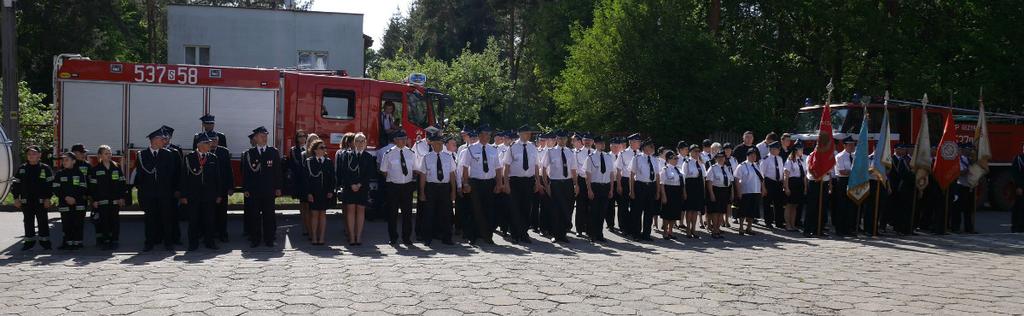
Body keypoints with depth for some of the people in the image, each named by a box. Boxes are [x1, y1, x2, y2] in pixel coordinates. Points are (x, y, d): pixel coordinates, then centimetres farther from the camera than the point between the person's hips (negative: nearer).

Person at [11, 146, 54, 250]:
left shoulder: (45, 168, -1)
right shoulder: (22, 169, 8)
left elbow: (50, 184, -2)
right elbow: (16, 184, 10)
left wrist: (47, 198, -8)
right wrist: (16, 198, 3)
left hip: (41, 201, -3)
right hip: (26, 201, 3)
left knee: (42, 221, 2)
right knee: (28, 222, 8)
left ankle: (44, 240, 10)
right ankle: (29, 241, 16)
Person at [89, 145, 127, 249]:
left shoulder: (117, 167, 7)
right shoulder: (95, 169, 3)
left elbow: (122, 183, 8)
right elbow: (92, 186, 1)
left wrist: (122, 197, 2)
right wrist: (94, 200, -4)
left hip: (115, 200, 1)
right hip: (102, 200, -1)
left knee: (115, 220, 2)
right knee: (104, 220, -2)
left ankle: (114, 240, 8)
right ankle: (105, 241, 3)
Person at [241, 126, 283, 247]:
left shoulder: (274, 152, 5)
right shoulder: (250, 153, 6)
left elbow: (277, 171, 4)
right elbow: (246, 172, 5)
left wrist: (278, 187, 0)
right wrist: (245, 189, -1)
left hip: (269, 190, 0)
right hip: (254, 190, 0)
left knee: (269, 214, 3)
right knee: (254, 215, 3)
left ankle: (269, 239, 10)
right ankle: (255, 239, 9)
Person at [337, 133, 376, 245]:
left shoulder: (369, 157, 6)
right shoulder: (347, 154, 4)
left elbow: (371, 173, 1)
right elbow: (344, 171, -1)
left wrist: (360, 184, -8)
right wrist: (351, 184, -10)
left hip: (363, 188, 1)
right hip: (349, 187, -1)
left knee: (361, 210, 1)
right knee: (350, 210, -3)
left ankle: (358, 237, 4)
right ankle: (351, 237, -2)